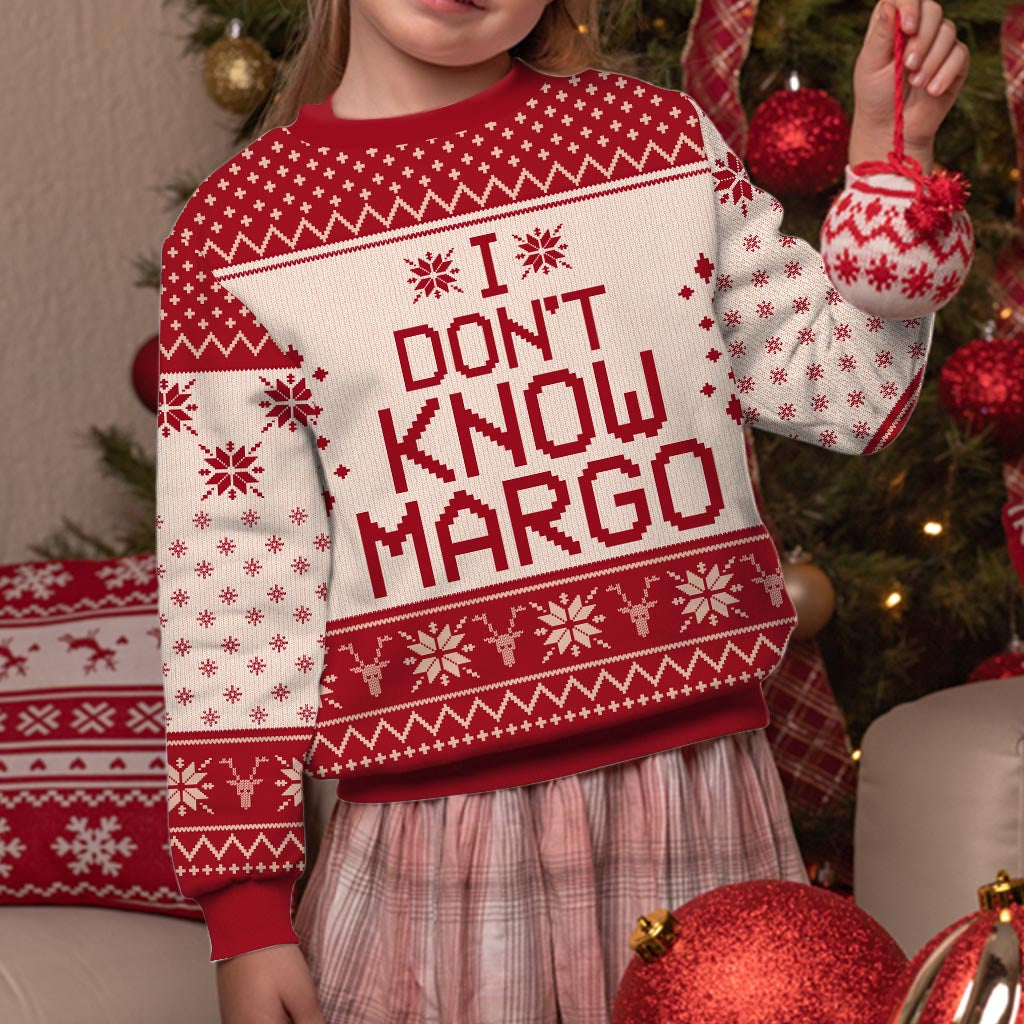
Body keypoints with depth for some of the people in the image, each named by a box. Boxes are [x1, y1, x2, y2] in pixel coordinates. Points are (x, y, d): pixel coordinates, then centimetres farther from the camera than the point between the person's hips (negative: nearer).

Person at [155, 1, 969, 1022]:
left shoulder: (660, 134, 5)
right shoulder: (236, 235, -1)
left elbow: (844, 389, 11)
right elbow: (232, 589, -2)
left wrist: (891, 141, -1)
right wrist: (243, 912, -3)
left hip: (695, 806, 2)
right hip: (427, 825, -2)